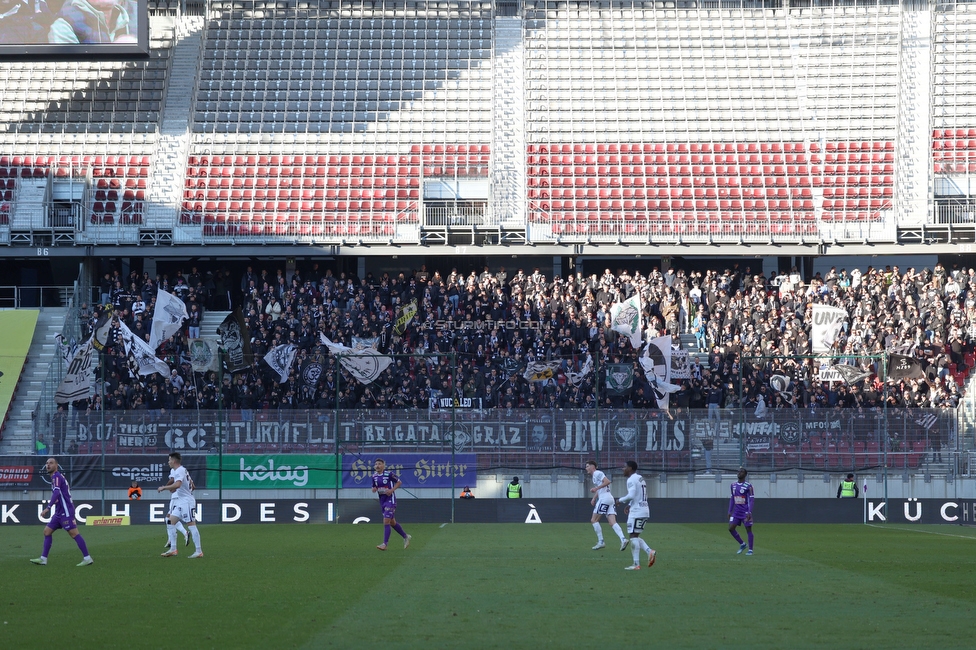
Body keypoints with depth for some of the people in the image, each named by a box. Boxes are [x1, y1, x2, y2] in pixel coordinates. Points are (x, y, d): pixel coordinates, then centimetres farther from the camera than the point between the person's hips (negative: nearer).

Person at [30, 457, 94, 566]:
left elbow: (56, 493, -26)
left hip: (65, 511, -10)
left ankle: (87, 558, -11)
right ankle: (43, 559, 9)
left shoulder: (56, 476, -11)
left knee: (74, 533, -11)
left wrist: (48, 508, -33)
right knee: (47, 531, 9)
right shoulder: (57, 476, 18)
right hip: (59, 512, 10)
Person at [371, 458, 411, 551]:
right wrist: (374, 489, -6)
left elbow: (399, 482, -5)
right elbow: (375, 487, 18)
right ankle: (406, 537, 34)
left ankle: (385, 544, -12)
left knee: (386, 521, -14)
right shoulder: (374, 476, 6)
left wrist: (392, 490, -17)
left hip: (390, 500, -7)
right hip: (382, 500, 7)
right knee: (392, 522, 16)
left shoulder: (389, 474, -12)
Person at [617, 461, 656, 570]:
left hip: (636, 512, -9)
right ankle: (650, 552, -2)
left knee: (633, 536, -6)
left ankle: (636, 564, -9)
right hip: (645, 511, 9)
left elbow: (631, 496, -22)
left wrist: (620, 500, -7)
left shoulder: (631, 480, -11)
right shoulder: (640, 478, 19)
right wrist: (630, 505, 18)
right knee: (635, 537, 15)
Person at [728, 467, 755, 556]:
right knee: (731, 528, -2)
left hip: (745, 512, -6)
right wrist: (730, 511, 13)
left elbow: (751, 500, -11)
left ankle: (750, 550, 6)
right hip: (737, 511, 6)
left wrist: (749, 512, -19)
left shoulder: (748, 486, -8)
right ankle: (742, 544, 15)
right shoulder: (733, 485, 10)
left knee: (748, 529, -2)